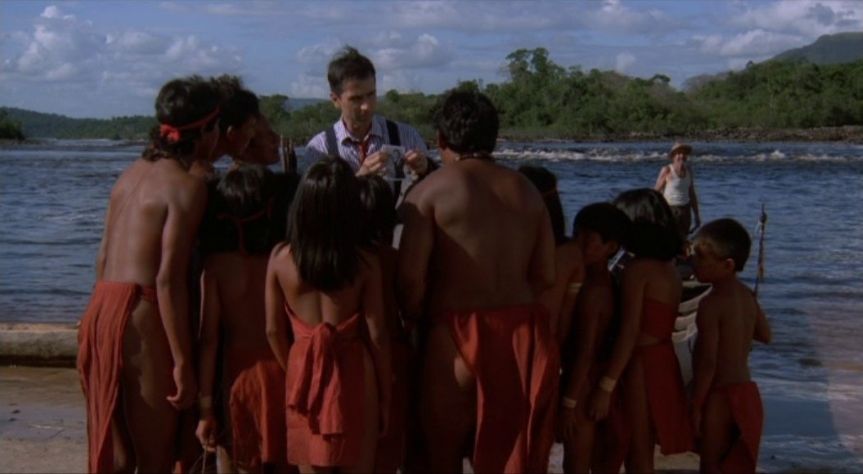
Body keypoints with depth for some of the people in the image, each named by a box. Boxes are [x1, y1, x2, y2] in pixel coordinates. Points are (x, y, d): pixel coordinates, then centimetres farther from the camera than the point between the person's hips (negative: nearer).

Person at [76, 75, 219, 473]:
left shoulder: (131, 174, 14)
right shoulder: (186, 186, -10)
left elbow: (104, 259, 15)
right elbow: (168, 280, -17)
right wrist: (183, 362, -15)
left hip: (100, 309, 8)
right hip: (141, 318, -8)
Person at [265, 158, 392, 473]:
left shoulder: (280, 258, -8)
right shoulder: (365, 263, -13)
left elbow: (274, 330, -1)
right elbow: (376, 334, -8)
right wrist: (385, 392, 4)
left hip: (304, 377, 2)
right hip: (353, 376, -1)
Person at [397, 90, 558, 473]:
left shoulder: (431, 190, -5)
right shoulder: (525, 190, 9)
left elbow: (411, 277, -12)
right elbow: (546, 275, 7)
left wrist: (416, 324, 5)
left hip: (456, 335, -4)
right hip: (523, 334, 4)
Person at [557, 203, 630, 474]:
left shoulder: (591, 289, -21)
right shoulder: (606, 283, 7)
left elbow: (584, 353, -22)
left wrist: (568, 401, -20)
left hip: (583, 386, -10)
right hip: (600, 383, 10)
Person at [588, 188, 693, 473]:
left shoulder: (636, 270, -16)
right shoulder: (669, 268, 8)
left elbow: (629, 333, -20)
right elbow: (654, 323, 8)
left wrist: (606, 386, -20)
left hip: (640, 366, -8)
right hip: (663, 361, 8)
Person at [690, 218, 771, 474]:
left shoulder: (711, 304, -20)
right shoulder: (746, 295, 4)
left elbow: (708, 362, -22)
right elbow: (765, 335, 18)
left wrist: (695, 405, -17)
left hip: (720, 395, -8)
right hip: (747, 391, 8)